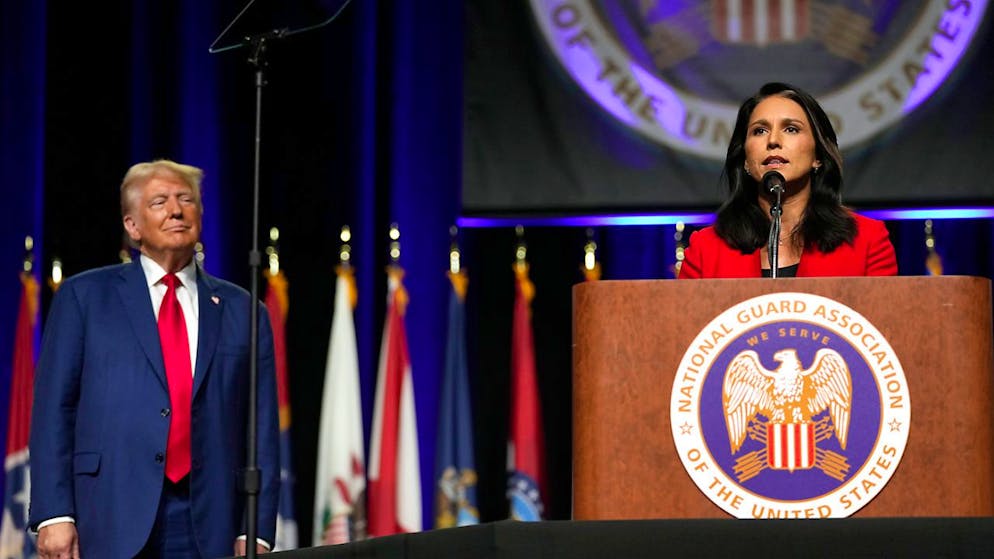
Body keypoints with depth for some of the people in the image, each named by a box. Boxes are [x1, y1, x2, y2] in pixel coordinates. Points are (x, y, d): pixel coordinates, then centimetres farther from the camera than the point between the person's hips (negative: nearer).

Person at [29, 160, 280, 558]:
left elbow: (262, 432, 11)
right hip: (112, 524, -2)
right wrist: (54, 515, -7)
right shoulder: (84, 297, 9)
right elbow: (53, 409, 4)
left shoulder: (241, 312, 15)